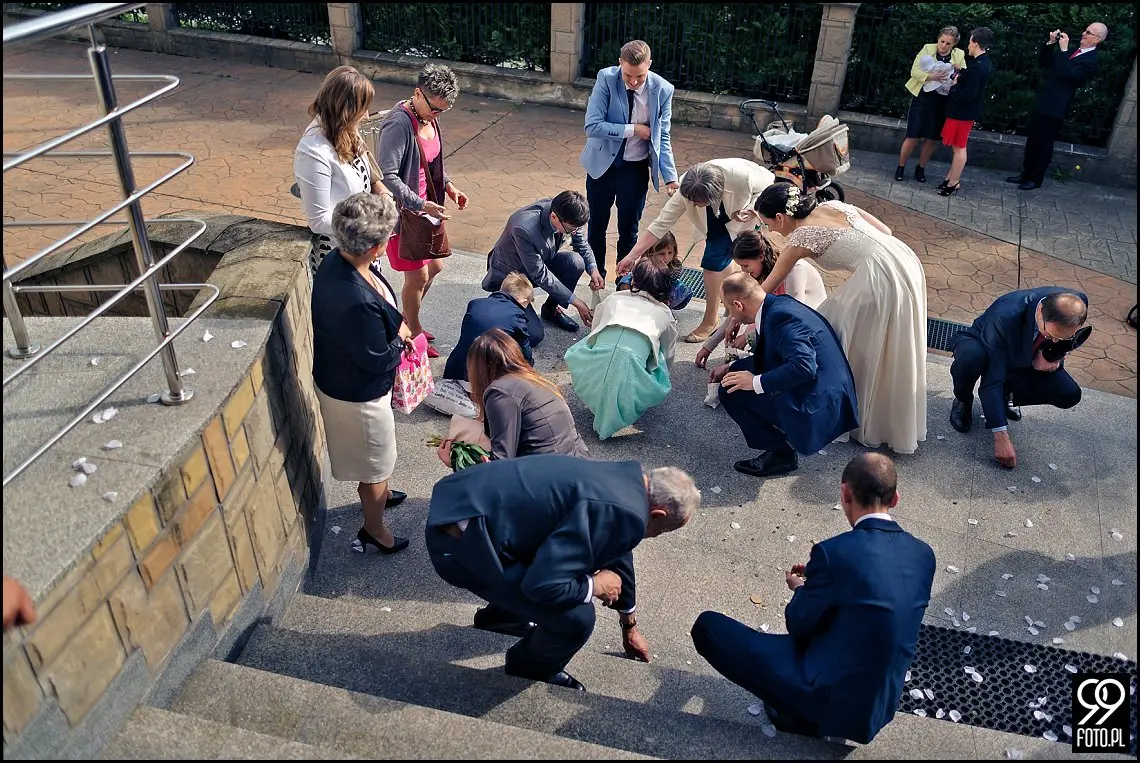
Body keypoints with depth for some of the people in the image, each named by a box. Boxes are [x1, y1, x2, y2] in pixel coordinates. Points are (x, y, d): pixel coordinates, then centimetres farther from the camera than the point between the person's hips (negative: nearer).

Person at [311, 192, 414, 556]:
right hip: (358, 395, -9)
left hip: (336, 376, 9)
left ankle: (378, 492, 61)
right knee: (375, 461, 17)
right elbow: (379, 361, -26)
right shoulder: (358, 302, -41)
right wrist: (402, 336, -8)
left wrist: (395, 330, -3)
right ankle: (374, 529, 41)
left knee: (373, 456, 34)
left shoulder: (336, 260, -12)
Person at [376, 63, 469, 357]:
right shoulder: (399, 124, -25)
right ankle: (414, 332, 26)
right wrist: (422, 205, -28)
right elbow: (387, 176, -26)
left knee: (434, 266, 20)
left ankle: (406, 319, 41)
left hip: (425, 207, 9)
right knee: (418, 276, 3)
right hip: (403, 211, -9)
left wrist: (448, 186, 4)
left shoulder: (429, 117, 3)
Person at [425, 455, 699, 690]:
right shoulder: (624, 514, -22)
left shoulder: (625, 478, 9)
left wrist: (630, 626, 43)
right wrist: (596, 585, -4)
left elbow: (616, 551, 28)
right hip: (462, 544, -10)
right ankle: (528, 671, 24)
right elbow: (542, 585, -25)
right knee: (576, 619, -8)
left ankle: (499, 615, 49)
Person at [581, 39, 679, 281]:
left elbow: (662, 138, -8)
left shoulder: (662, 89, -13)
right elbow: (592, 126, -22)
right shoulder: (606, 79, -17)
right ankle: (597, 278, 35)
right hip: (602, 163, 0)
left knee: (628, 230, 10)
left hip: (636, 168, 0)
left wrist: (670, 176, -19)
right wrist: (633, 129, -22)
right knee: (597, 225, 15)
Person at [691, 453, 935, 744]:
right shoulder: (923, 554, -3)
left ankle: (802, 713, 3)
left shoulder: (835, 552, -23)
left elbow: (799, 624, -10)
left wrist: (801, 588, 11)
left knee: (707, 625, -3)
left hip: (831, 698, -7)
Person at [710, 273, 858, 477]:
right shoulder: (777, 305, 8)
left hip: (816, 409, -10)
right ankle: (783, 436, 14)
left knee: (731, 390, -12)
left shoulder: (781, 316, -22)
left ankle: (780, 452, 0)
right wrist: (730, 368, 15)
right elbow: (766, 357, 21)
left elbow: (804, 366, -31)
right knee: (737, 376, 13)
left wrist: (756, 382, -23)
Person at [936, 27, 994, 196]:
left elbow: (968, 95, -26)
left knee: (959, 147, -1)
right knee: (958, 147, 16)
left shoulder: (977, 67, -23)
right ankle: (951, 177, 25)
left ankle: (953, 183, 8)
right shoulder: (984, 63, 7)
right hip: (967, 111, 10)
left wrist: (955, 85, -13)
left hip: (963, 112, -10)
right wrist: (961, 76, 5)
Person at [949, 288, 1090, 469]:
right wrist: (1001, 437, -36)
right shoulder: (1004, 316, -41)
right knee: (969, 360, -41)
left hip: (1025, 360, 5)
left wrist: (1056, 356, -20)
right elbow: (991, 381, -36)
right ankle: (964, 401, -6)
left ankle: (1007, 394, 10)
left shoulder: (1077, 303, -27)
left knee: (1070, 396, -18)